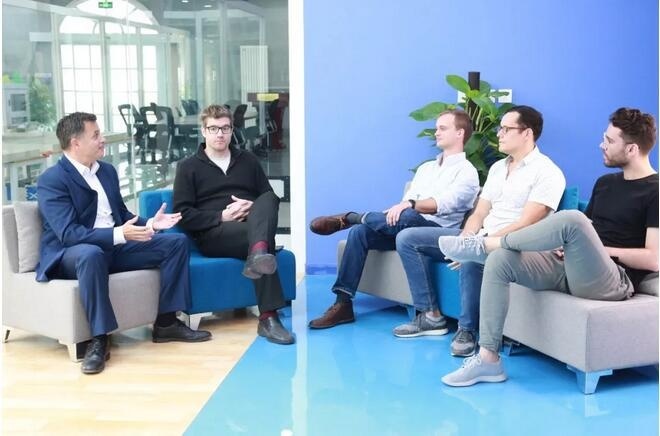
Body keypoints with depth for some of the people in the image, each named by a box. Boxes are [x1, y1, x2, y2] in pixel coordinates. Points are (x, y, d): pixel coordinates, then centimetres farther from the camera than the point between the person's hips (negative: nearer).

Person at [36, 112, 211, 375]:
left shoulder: (107, 170, 11)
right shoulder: (51, 180, -14)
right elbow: (68, 233, -25)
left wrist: (148, 224, -2)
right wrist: (118, 235, -34)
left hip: (114, 246, 8)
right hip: (69, 254, -8)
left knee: (176, 242, -3)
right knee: (91, 254, -43)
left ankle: (166, 323, -2)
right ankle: (99, 339, -32)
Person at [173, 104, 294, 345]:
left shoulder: (247, 160, 21)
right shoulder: (188, 167, 10)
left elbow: (272, 199, 18)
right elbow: (183, 214, 0)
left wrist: (254, 209, -7)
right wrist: (221, 216, -14)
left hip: (250, 227, 3)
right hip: (212, 234, -3)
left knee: (268, 200, -32)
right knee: (261, 237, -36)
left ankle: (258, 253, -62)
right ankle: (268, 317, -49)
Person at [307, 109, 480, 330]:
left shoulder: (467, 171, 1)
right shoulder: (426, 168, 25)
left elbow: (445, 203, -16)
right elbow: (407, 202, 16)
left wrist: (411, 204, -30)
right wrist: (392, 213, -6)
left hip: (438, 232, -6)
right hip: (405, 229, 7)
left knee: (407, 217, -39)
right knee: (360, 231, -19)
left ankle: (348, 218, -16)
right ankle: (343, 304, -22)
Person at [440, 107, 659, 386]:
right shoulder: (605, 182, 20)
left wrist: (603, 249, -9)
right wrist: (566, 245, 0)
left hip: (614, 280, -8)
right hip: (571, 270, 8)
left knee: (571, 218, -35)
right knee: (500, 260, -15)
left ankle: (483, 245, -14)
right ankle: (488, 359, -18)